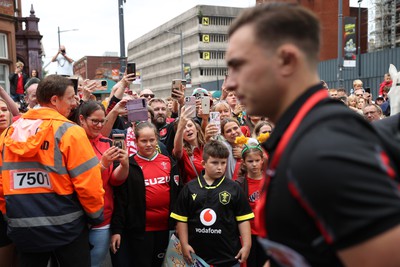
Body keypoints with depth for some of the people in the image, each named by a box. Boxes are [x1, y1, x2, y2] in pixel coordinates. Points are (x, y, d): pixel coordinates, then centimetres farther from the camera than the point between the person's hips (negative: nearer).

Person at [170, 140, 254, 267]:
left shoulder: (234, 188, 0)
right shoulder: (190, 188, 2)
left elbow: (243, 219, 0)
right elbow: (182, 219, 4)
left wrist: (246, 245, -6)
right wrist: (184, 244, -1)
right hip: (197, 255, 1)